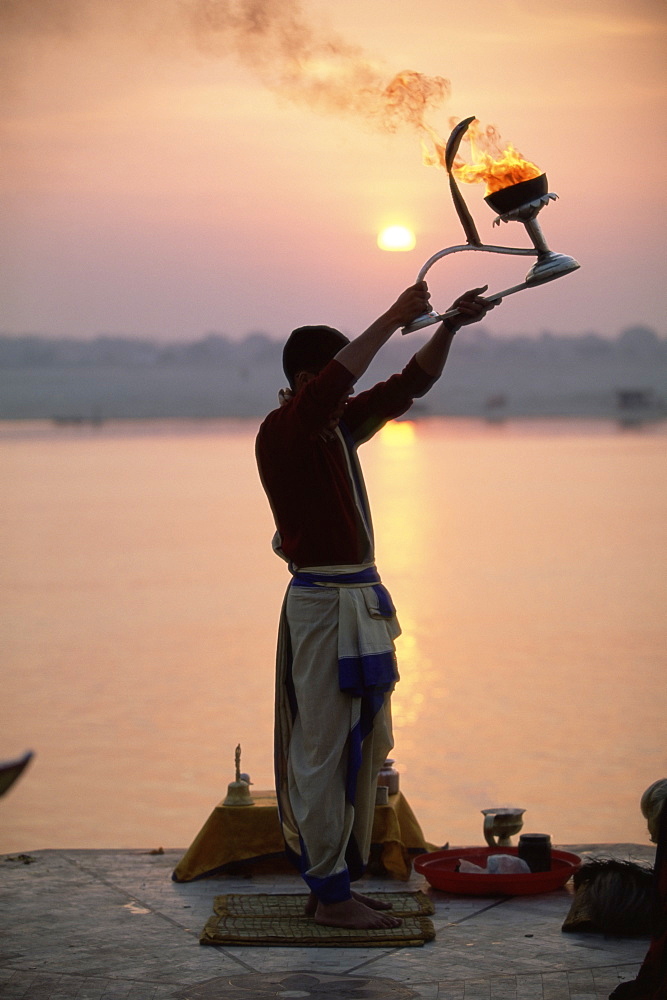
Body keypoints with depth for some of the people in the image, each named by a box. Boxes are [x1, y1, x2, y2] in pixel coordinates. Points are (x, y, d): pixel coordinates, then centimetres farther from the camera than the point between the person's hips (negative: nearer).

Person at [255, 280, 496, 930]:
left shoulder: (340, 426, 13)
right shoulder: (281, 433, -11)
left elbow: (410, 383, 16)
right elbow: (331, 382, -29)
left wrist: (450, 327, 3)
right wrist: (394, 320, -24)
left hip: (360, 599, 10)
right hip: (323, 601, -10)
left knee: (363, 748, 13)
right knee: (324, 749, -6)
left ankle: (335, 881, 19)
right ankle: (330, 895, -2)